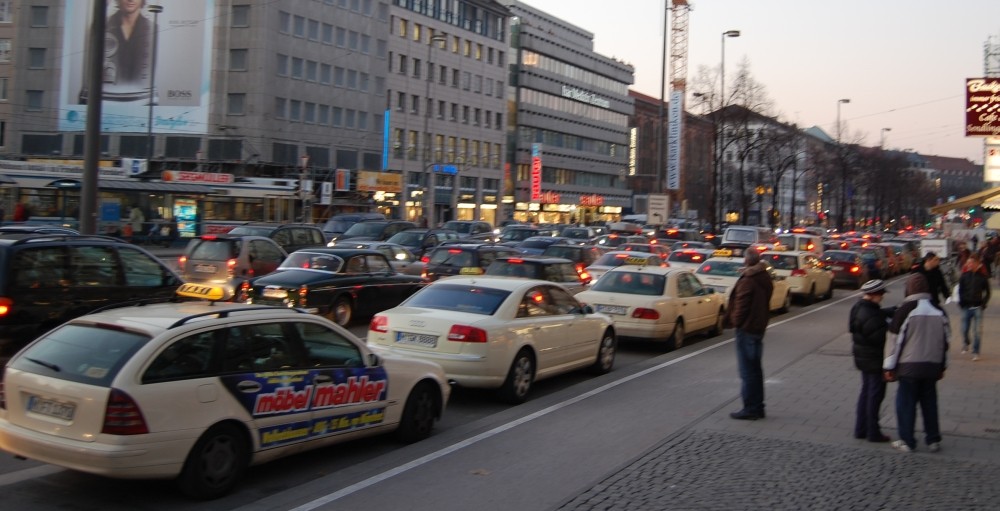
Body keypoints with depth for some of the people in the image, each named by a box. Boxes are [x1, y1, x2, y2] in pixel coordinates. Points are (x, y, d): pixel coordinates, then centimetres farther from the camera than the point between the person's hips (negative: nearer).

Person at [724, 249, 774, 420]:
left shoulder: (747, 280, -18)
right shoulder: (765, 279, 11)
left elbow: (741, 304, -18)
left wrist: (736, 321, -6)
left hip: (746, 328, -9)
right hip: (759, 327, 9)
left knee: (748, 370, -5)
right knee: (755, 369, 15)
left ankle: (750, 408, -2)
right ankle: (757, 407, 21)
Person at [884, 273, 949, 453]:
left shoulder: (905, 310, -11)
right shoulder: (939, 312, 5)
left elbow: (895, 340, -10)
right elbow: (944, 341, 12)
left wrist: (890, 367, -3)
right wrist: (942, 367, 21)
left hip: (909, 365, -5)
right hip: (932, 365, 5)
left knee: (906, 403, 4)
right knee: (929, 402, 14)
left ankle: (907, 441, 7)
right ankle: (933, 440, 19)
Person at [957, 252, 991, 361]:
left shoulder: (983, 276, -2)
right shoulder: (965, 275, 0)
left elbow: (987, 292, 5)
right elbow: (960, 290, 5)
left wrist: (984, 304, -5)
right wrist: (961, 302, -4)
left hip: (978, 307, -1)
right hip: (966, 306, 1)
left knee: (977, 331, -5)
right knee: (964, 329, 6)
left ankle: (975, 352, 5)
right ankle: (965, 344, 36)